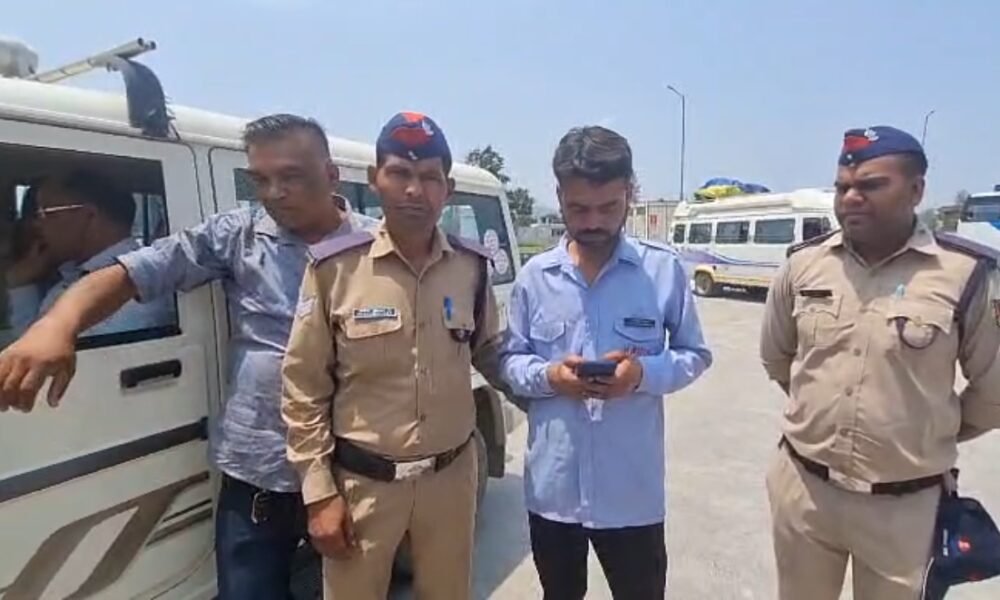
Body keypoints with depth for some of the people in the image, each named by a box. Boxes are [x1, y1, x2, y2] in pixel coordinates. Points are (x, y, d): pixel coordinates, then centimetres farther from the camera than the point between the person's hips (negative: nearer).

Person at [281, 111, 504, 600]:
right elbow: (303, 389, -7)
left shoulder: (471, 267, -4)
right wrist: (319, 492, -7)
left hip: (450, 476, 3)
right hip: (362, 482, -2)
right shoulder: (334, 268, -12)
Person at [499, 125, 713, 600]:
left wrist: (643, 373, -19)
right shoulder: (534, 275, -3)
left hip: (633, 489, -2)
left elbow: (695, 355, 1)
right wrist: (548, 376, -17)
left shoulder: (664, 270, -7)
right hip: (552, 485, 2)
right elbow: (509, 360, 4)